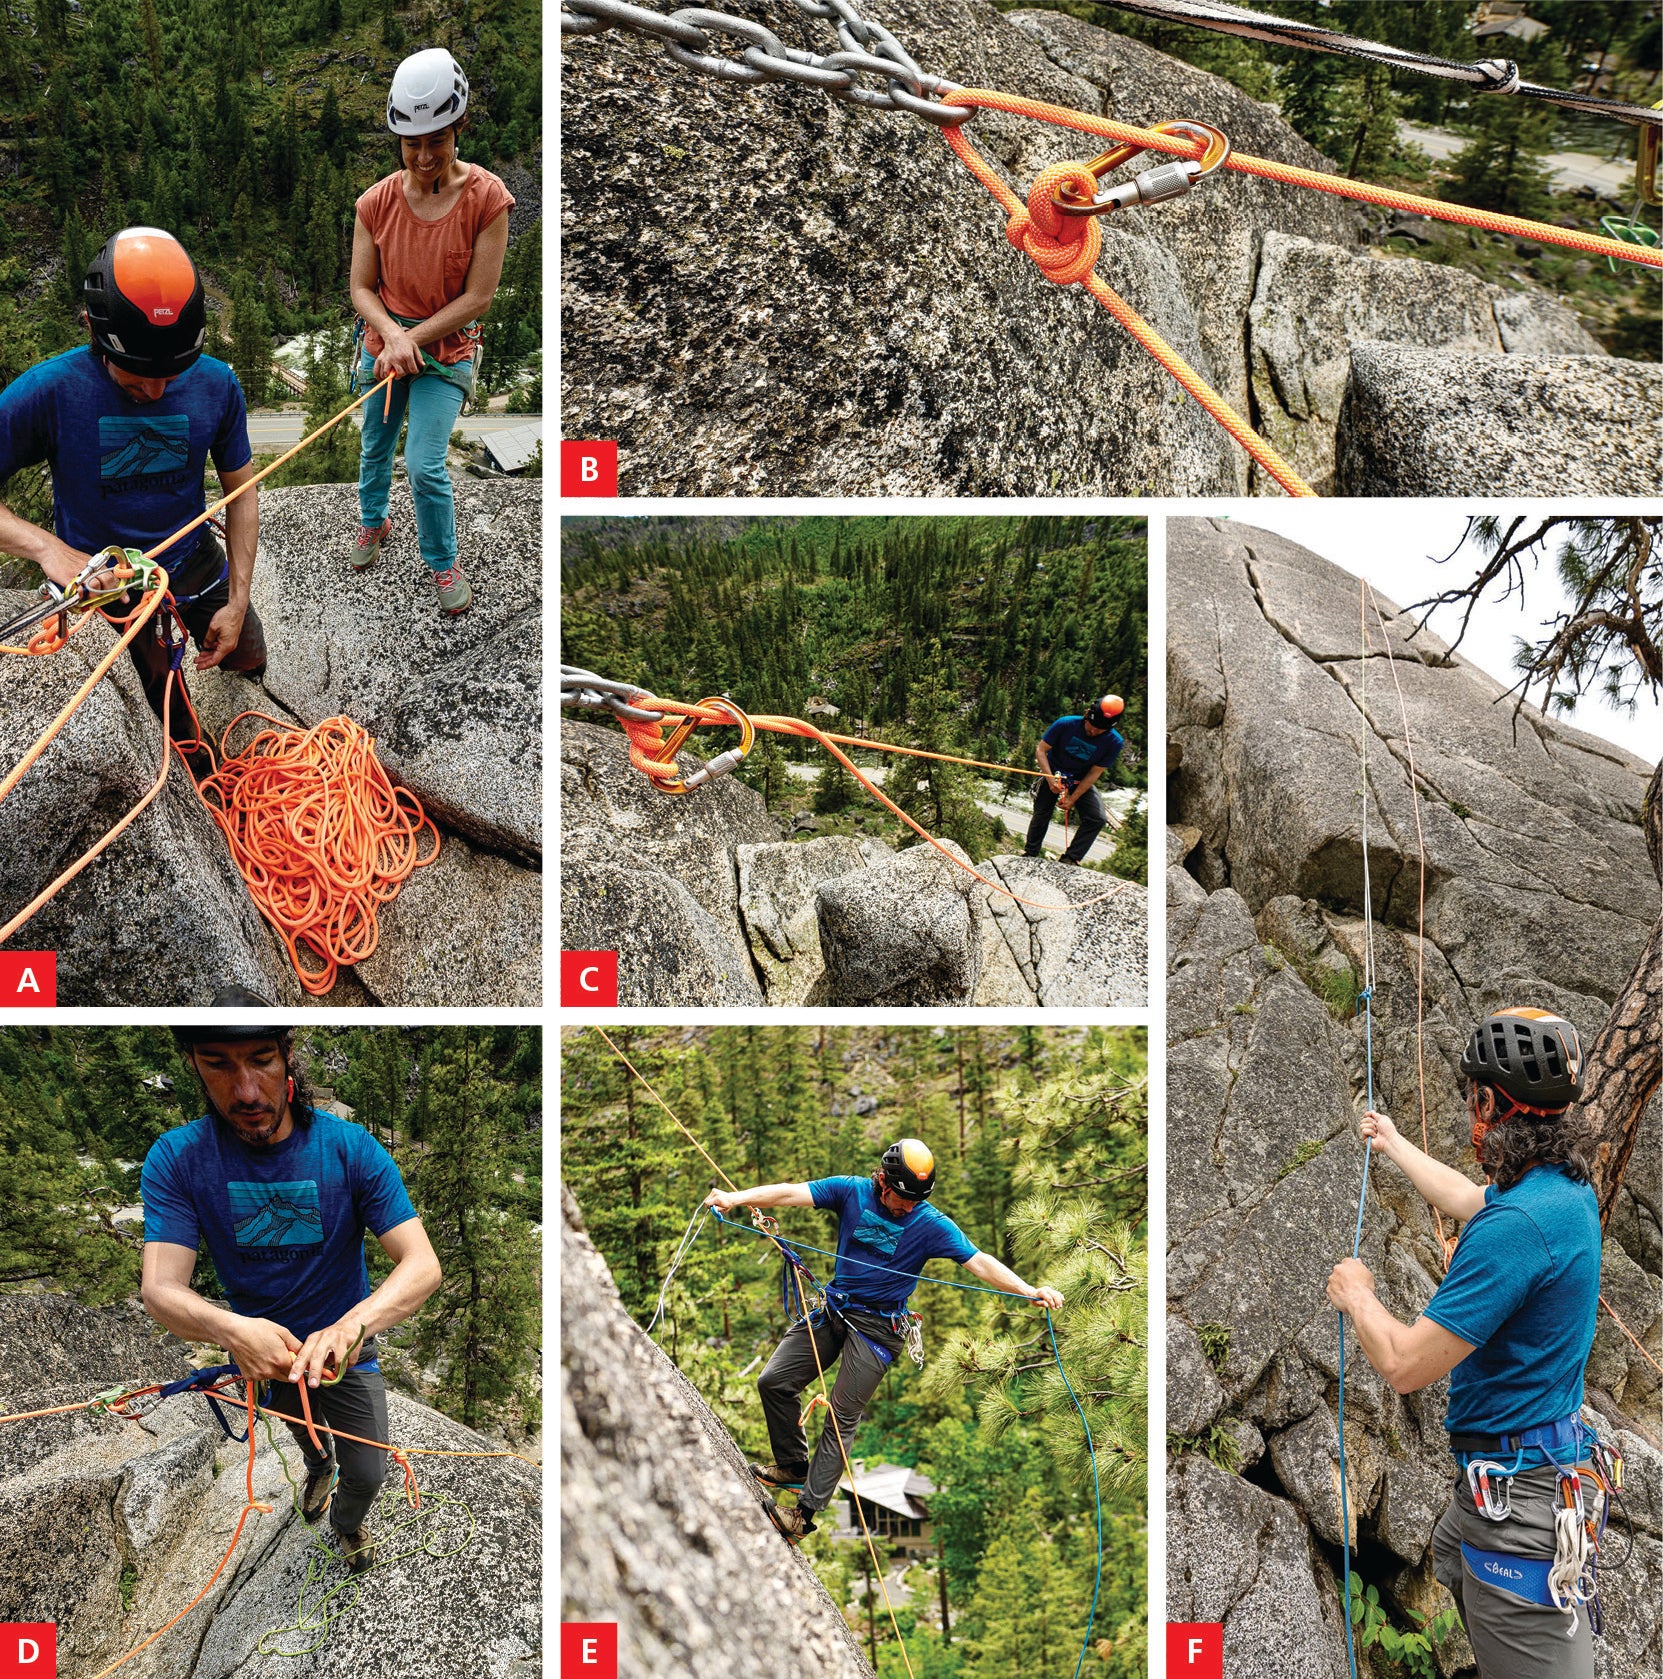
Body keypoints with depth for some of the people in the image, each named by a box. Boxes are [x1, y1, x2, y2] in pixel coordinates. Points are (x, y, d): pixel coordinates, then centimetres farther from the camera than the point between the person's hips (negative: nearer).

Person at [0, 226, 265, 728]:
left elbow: (240, 492, -5)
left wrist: (237, 603, -9)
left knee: (246, 658, 18)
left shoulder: (216, 385, -17)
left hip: (193, 563, 3)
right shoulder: (47, 391, -27)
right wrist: (47, 547, -41)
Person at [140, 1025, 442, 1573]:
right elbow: (161, 1288, -29)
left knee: (366, 1475, 2)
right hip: (261, 1346, 2)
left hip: (346, 1343, -2)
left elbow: (422, 1265, -30)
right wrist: (231, 1329, -51)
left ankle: (348, 1524, 40)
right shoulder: (176, 1159, -23)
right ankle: (318, 1464, 65)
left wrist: (353, 1324, -51)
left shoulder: (352, 1149, -26)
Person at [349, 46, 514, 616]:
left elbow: (477, 296, -16)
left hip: (446, 351, -4)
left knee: (426, 466, -11)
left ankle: (443, 563, 11)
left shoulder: (487, 198, -17)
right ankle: (374, 523, 48)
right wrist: (391, 335, -23)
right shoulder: (376, 202, -7)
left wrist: (412, 341, -18)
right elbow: (362, 289, -3)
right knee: (376, 448, 20)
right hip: (383, 342, 4)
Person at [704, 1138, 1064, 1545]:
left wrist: (1029, 1291, -32)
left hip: (877, 1325, -4)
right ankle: (794, 1465, 23)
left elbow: (981, 1263, -17)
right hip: (833, 1309, 4)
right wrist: (734, 1198, -30)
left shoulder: (930, 1224, -12)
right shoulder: (852, 1191, -6)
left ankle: (806, 1512, -4)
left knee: (843, 1419, -7)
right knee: (773, 1382, 3)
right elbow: (791, 1193, -15)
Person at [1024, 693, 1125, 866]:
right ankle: (1030, 854, 25)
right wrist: (1050, 779, -27)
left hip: (1082, 781, 1)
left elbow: (1095, 773, -15)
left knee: (1097, 818, -16)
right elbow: (1040, 750, -15)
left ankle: (1070, 859, -8)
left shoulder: (1114, 742, -22)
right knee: (1041, 814, 2)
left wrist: (1073, 798, -17)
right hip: (1054, 774, -1)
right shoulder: (1066, 724, -25)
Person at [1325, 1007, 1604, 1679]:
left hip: (1519, 1498, -10)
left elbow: (1406, 1365, -24)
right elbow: (1470, 1199, 26)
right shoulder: (1570, 1189, 2)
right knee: (1448, 1562, 28)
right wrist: (1394, 1144, 41)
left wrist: (1355, 1293, -4)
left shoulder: (1516, 1226, -28)